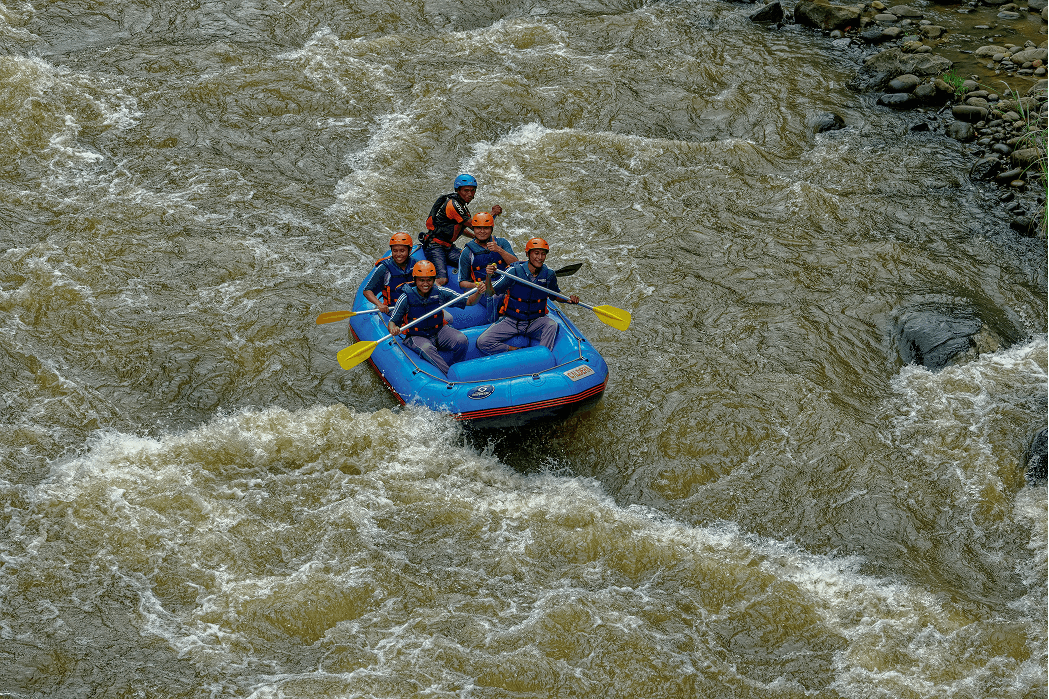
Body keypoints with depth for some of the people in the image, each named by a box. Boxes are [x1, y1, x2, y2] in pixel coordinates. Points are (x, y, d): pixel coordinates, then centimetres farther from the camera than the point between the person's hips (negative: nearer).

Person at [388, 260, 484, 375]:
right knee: (427, 349, -38)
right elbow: (392, 321, -4)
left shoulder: (440, 293, -5)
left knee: (462, 341, -25)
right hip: (417, 337, -3)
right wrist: (393, 329, -28)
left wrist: (478, 294, -24)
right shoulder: (406, 298, -11)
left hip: (439, 331, 3)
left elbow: (468, 301, -2)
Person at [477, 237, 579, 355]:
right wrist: (488, 277, -34)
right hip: (510, 322, -1)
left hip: (535, 323, 1)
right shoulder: (515, 271, -14)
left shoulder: (549, 274, -5)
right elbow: (491, 292, -13)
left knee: (552, 325, -33)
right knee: (482, 342, -21)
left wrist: (569, 299, -6)